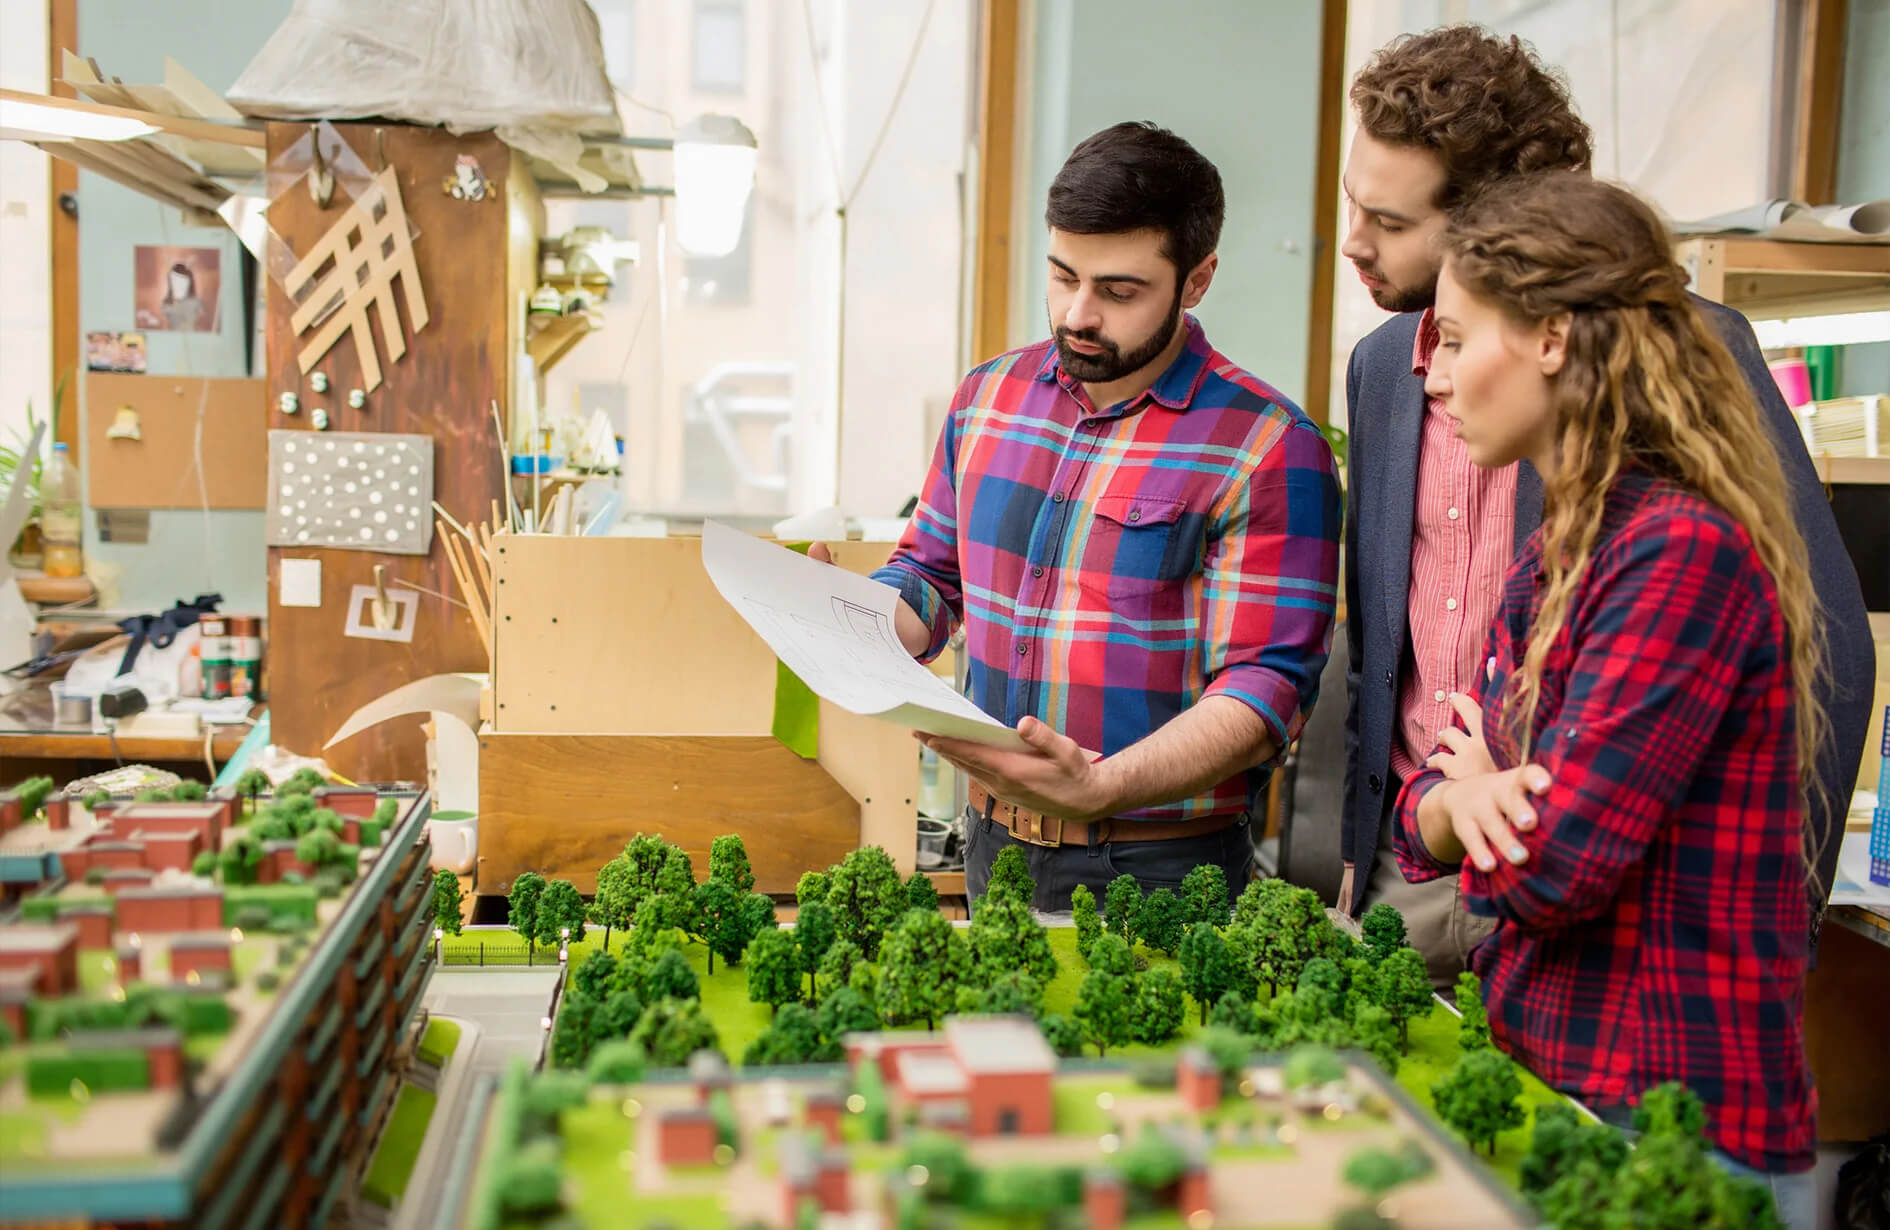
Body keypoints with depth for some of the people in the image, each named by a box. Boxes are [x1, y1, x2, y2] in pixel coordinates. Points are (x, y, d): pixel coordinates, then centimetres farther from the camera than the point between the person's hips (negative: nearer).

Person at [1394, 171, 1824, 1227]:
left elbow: (1546, 868, -24)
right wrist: (1459, 801, -13)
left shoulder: (1684, 551, -20)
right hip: (1546, 1085, 8)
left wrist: (1475, 789, -3)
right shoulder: (1557, 558, 8)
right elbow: (1423, 821, 10)